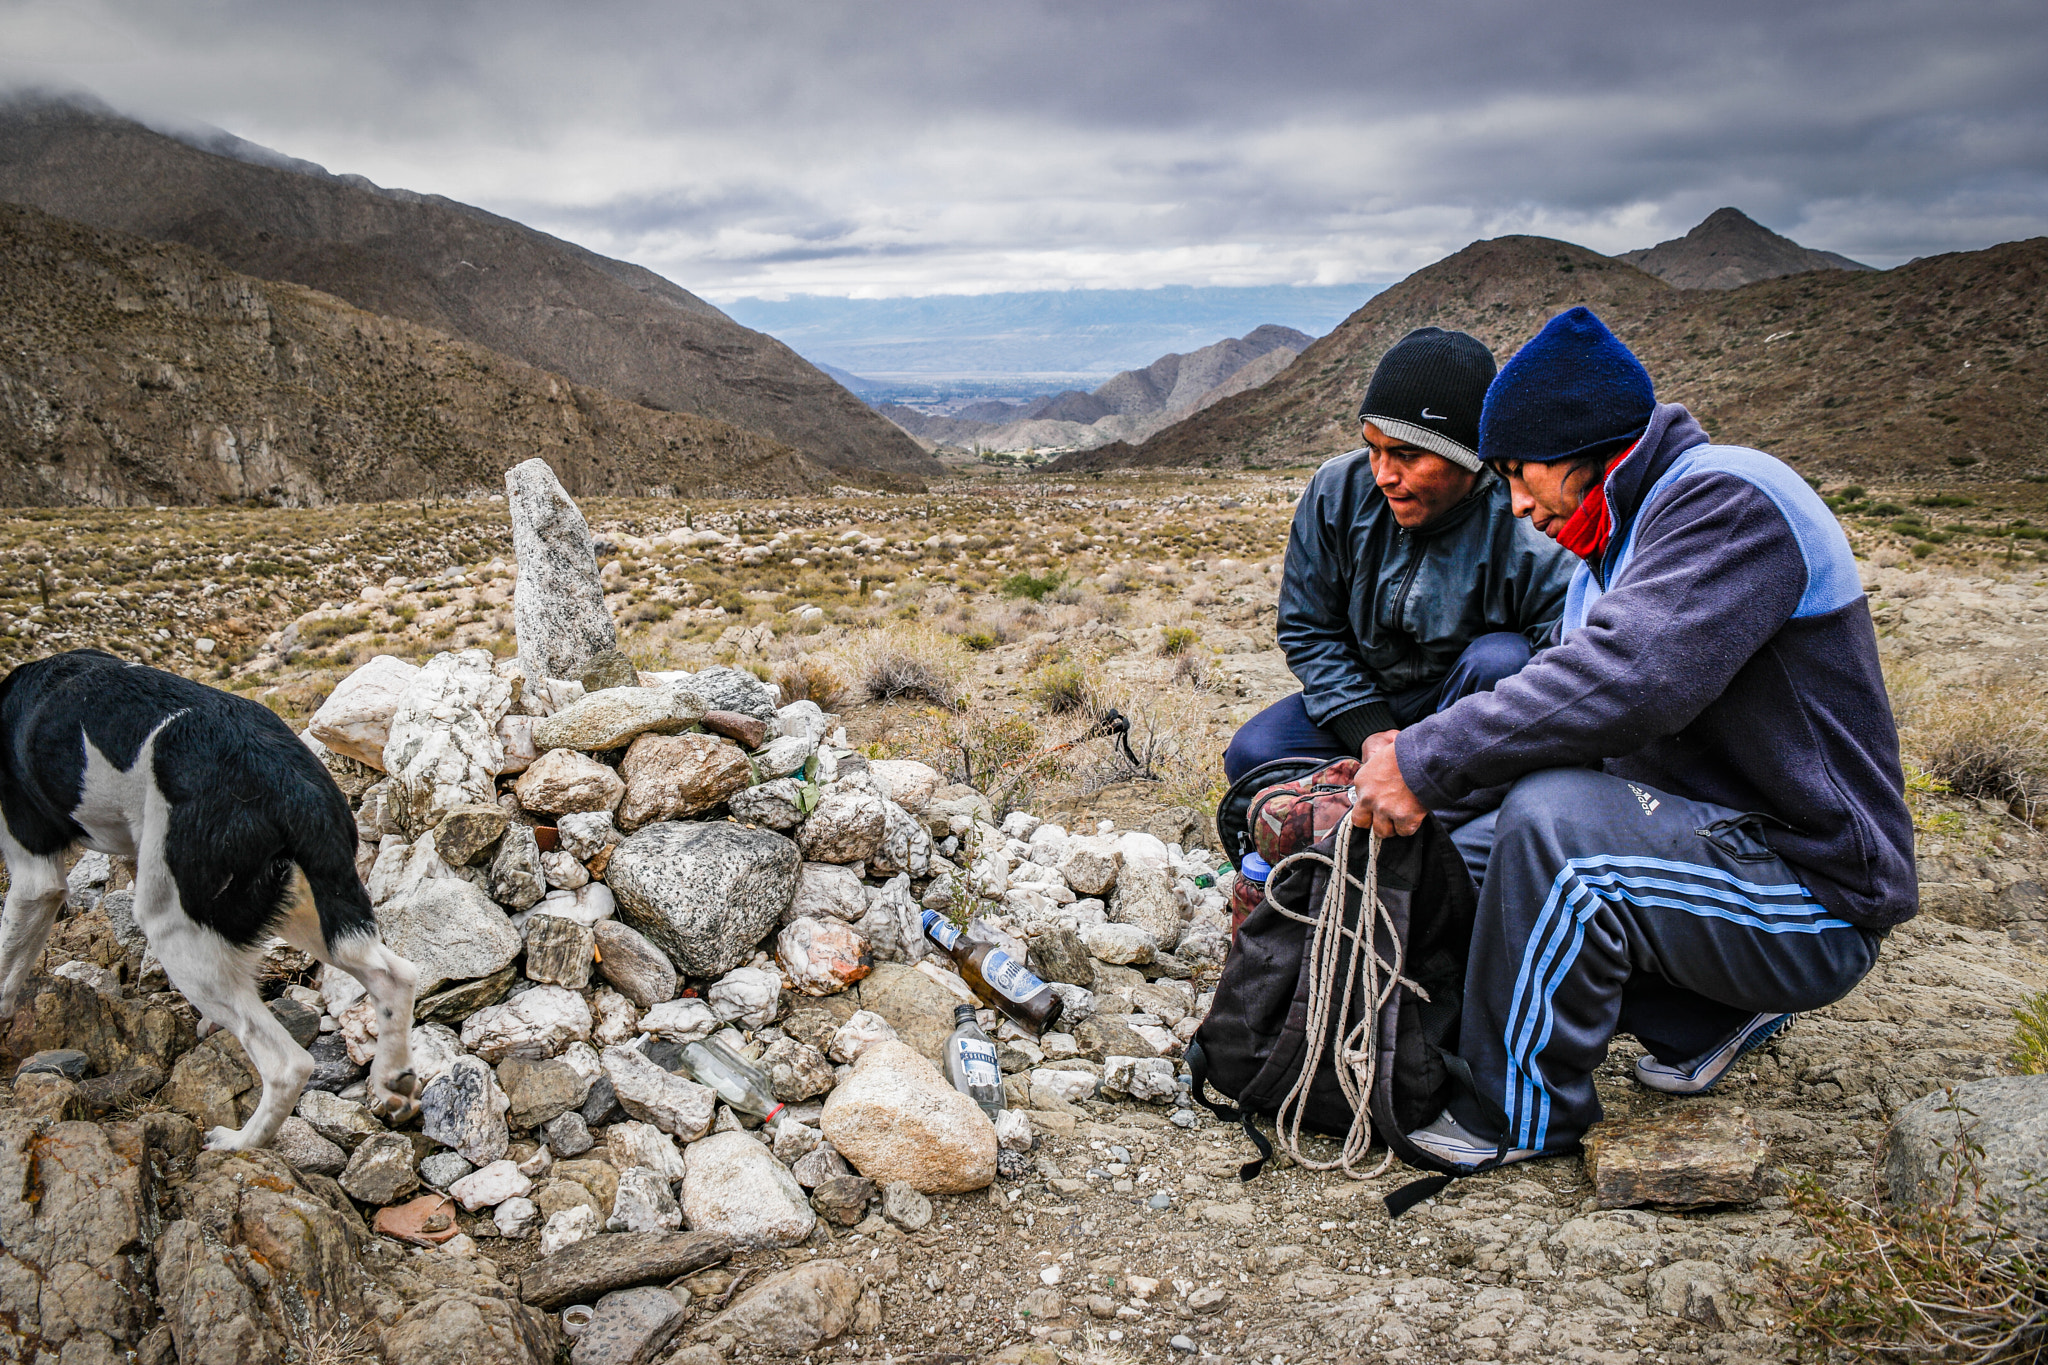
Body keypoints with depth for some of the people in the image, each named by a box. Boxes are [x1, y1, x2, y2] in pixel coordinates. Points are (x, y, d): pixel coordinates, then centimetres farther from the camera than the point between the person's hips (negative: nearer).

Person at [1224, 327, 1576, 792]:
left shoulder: (1528, 530, -25)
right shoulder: (1337, 490, -10)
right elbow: (1309, 631, -2)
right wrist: (1371, 733, -17)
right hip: (1364, 701, 3)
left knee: (1499, 660, -35)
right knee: (1250, 756, -17)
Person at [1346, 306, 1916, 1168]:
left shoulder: (1728, 497, -18)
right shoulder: (1615, 545, 13)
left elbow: (1628, 678, -34)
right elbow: (1565, 701, 9)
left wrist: (1429, 760, -29)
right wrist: (1403, 772, -5)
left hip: (1816, 905, -10)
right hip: (1721, 839, 10)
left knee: (1553, 820, -31)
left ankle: (1520, 1113, -10)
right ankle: (1707, 1016, 10)